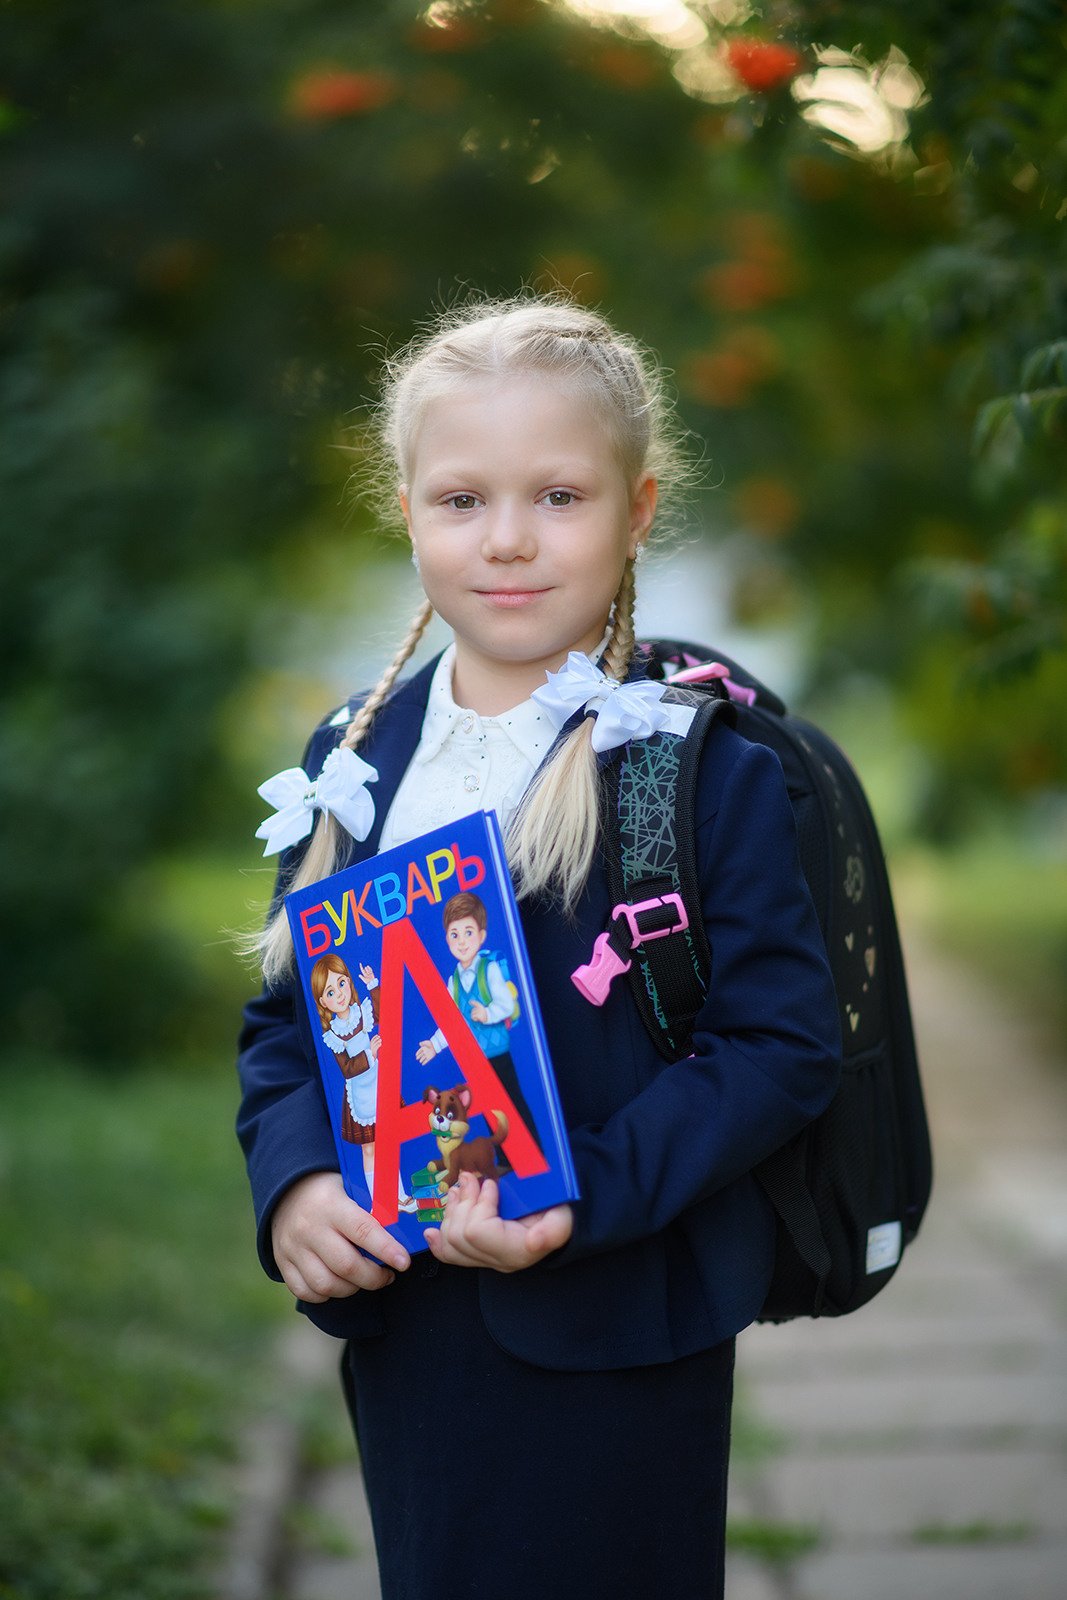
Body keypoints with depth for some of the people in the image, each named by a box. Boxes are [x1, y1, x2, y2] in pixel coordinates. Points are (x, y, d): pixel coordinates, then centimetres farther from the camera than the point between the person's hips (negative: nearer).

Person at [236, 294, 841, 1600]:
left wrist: (588, 1198, -23)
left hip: (620, 1342, -4)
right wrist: (291, 1181, -8)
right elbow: (283, 1012, 10)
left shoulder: (712, 759, -10)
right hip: (399, 1328, 5)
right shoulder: (355, 754, 6)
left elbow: (782, 1040, -13)